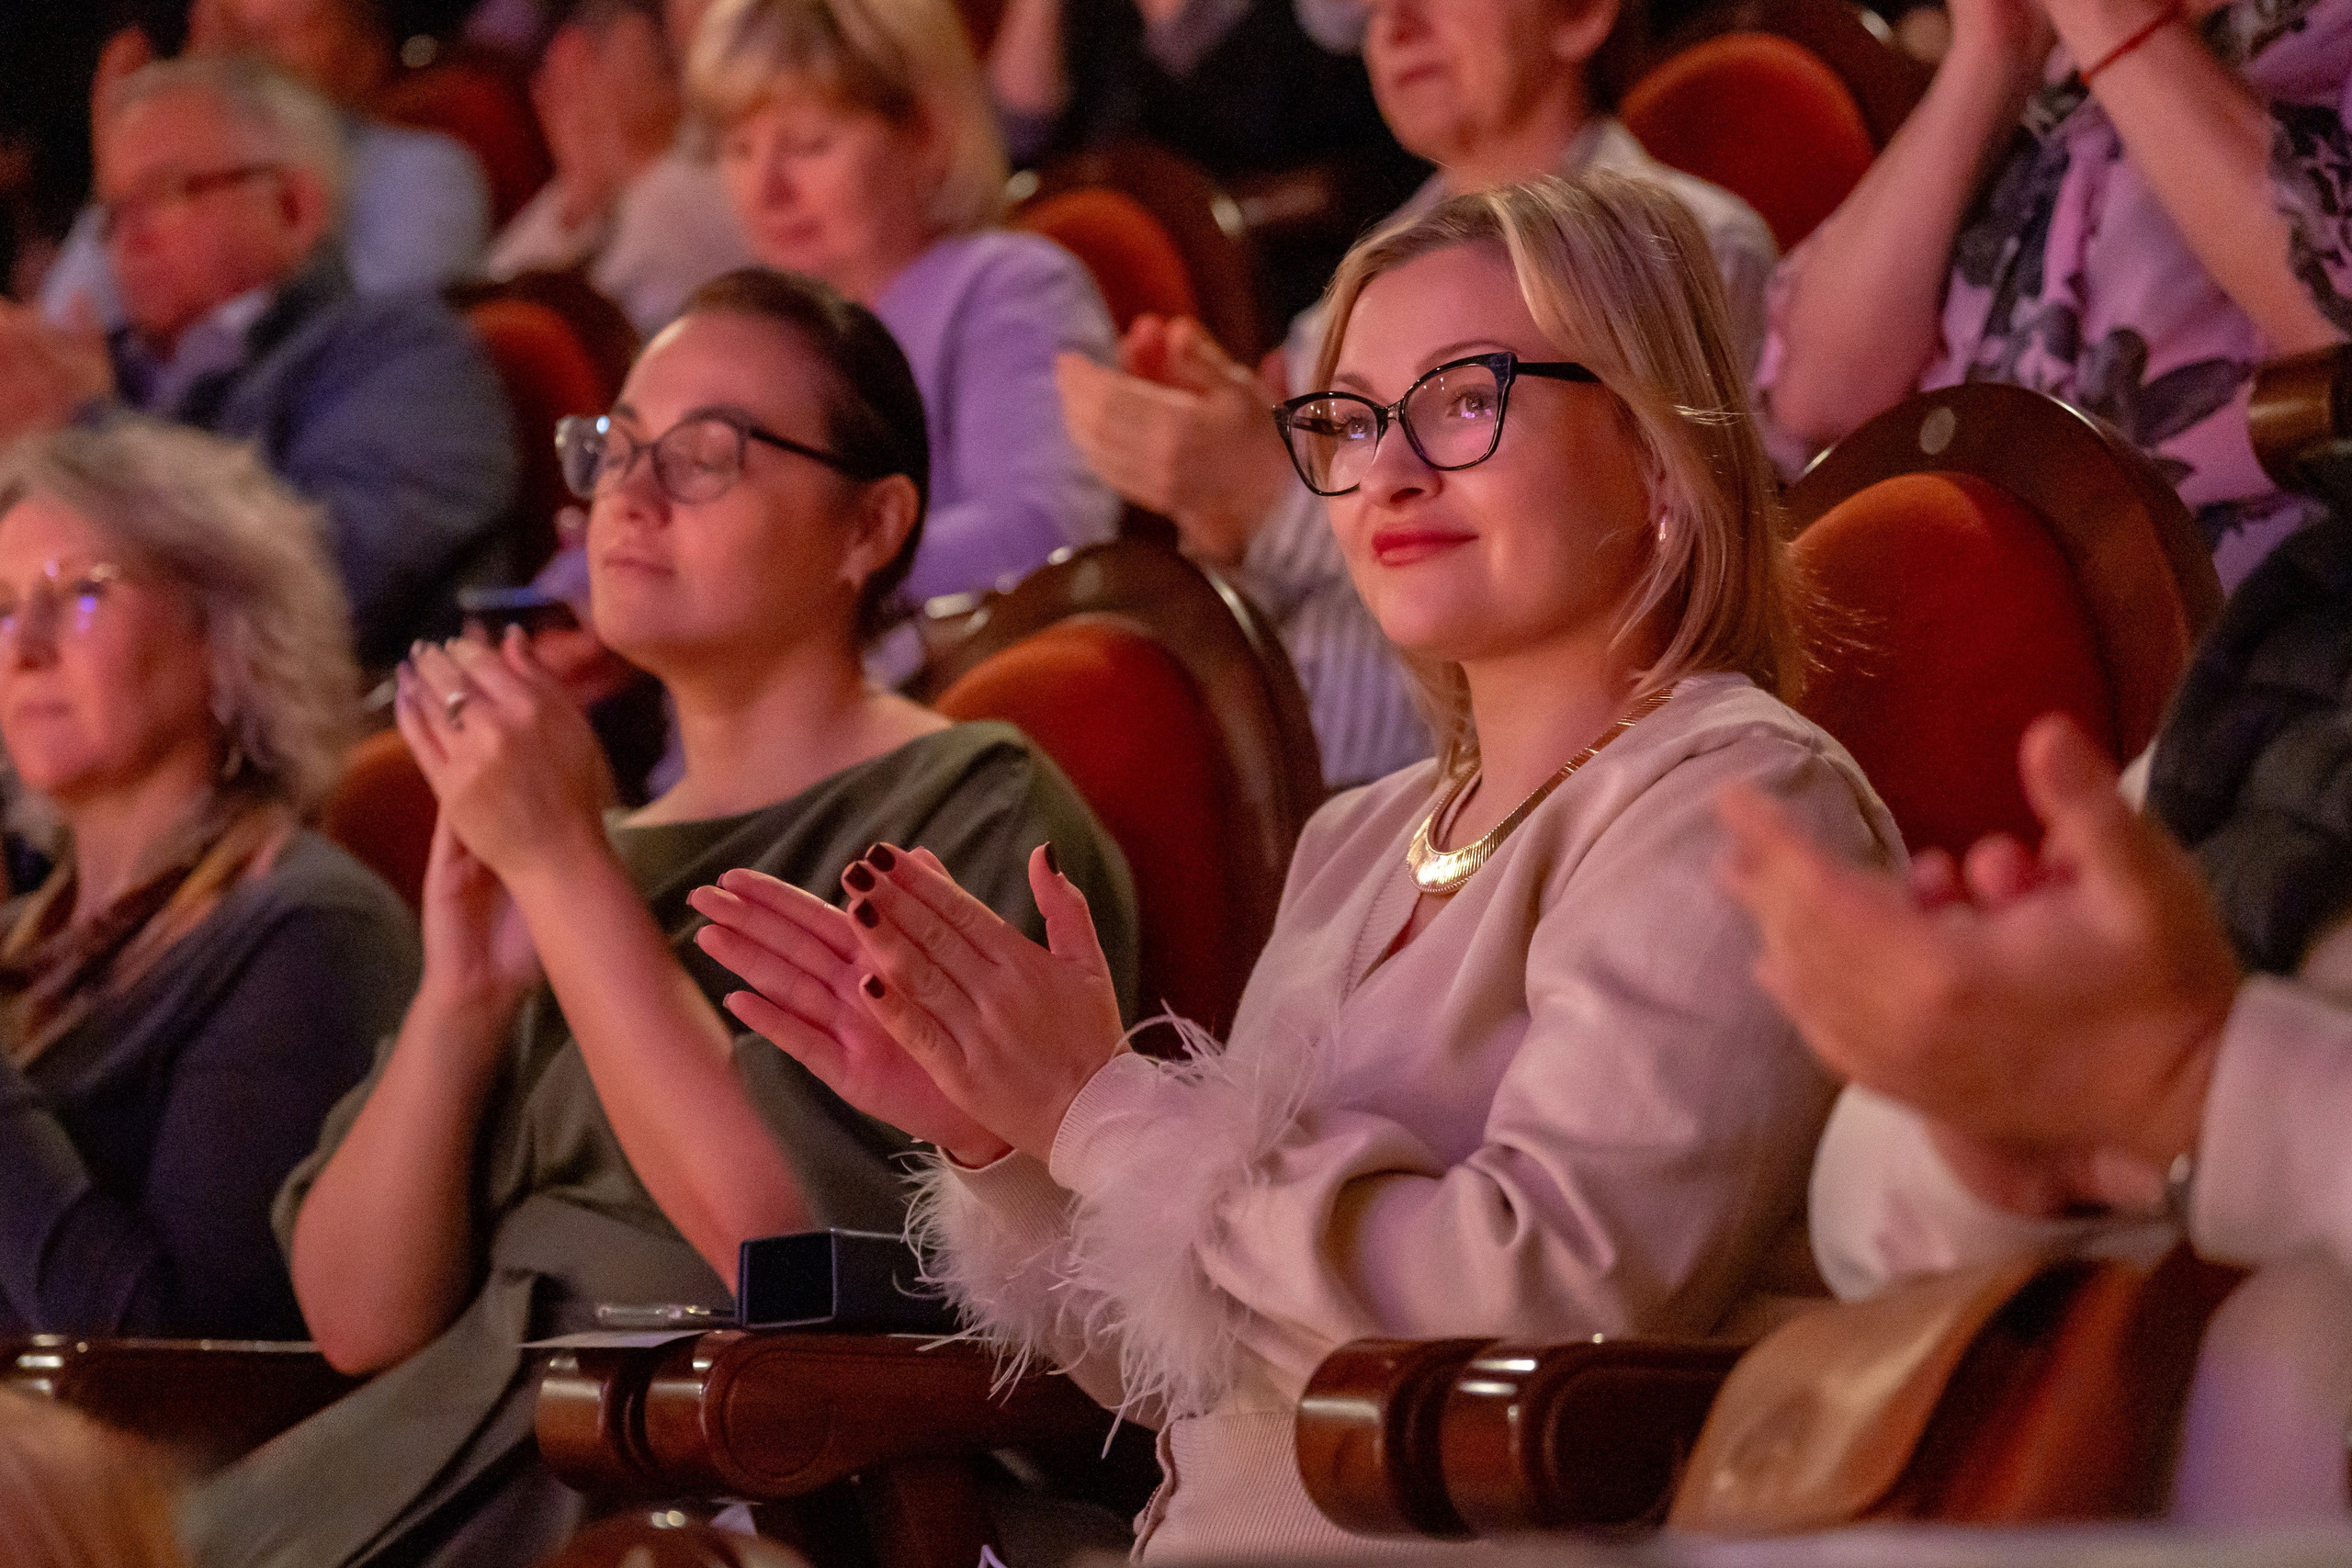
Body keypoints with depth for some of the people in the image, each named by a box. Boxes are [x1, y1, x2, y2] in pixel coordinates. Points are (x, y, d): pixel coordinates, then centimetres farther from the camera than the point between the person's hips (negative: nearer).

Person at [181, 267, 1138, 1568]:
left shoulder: (979, 815, 0)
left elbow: (801, 1253, -15)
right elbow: (358, 1316, 11)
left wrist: (562, 861, -12)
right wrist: (459, 997, -4)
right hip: (448, 1455, 6)